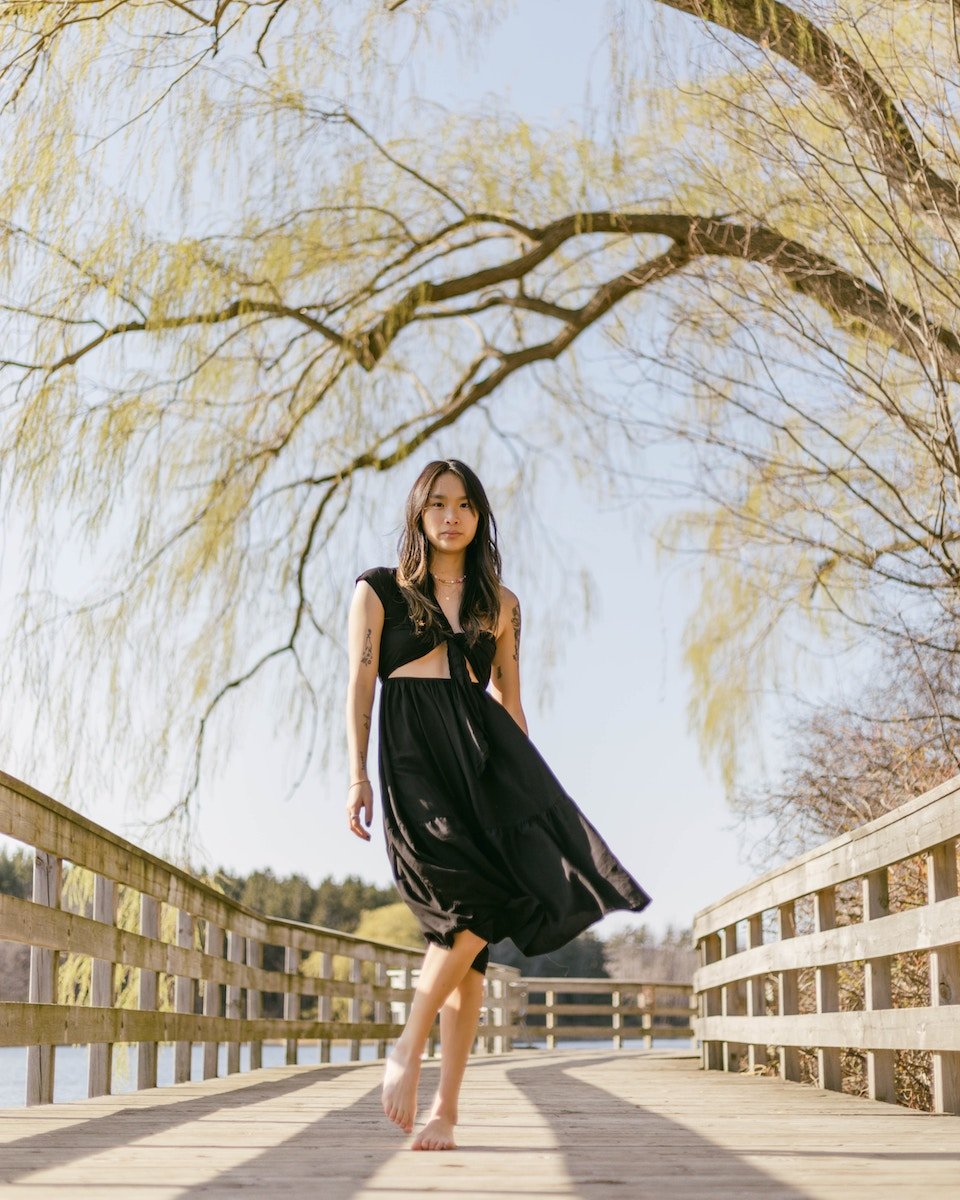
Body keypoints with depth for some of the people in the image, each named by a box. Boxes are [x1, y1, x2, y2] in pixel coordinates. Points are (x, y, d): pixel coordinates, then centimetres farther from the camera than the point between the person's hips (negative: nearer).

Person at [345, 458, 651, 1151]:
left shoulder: (500, 603, 19)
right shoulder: (379, 591, 11)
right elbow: (361, 685, 4)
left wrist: (525, 778, 10)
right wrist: (357, 776, -6)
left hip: (486, 750, 3)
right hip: (413, 751, -3)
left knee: (472, 926, -7)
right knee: (479, 899, -24)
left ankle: (446, 1108, -4)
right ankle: (407, 1051, -8)